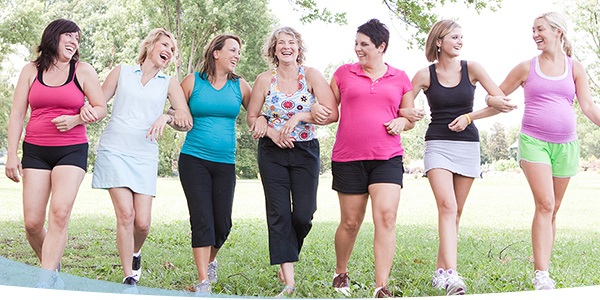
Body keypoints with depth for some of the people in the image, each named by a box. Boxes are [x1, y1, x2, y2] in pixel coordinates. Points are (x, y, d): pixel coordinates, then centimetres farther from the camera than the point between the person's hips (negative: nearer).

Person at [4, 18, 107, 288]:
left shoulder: (83, 71, 5)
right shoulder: (31, 71, 9)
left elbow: (101, 108, 7)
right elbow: (17, 115, 8)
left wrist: (75, 119, -12)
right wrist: (11, 154, 1)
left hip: (72, 151, -2)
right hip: (35, 151, 2)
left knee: (59, 213, -20)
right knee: (32, 223, -4)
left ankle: (45, 283, -20)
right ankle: (53, 269, 20)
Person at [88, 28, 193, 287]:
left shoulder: (169, 84, 13)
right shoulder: (121, 72, 12)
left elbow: (187, 121, 2)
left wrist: (167, 117, -17)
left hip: (145, 156, 2)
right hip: (114, 150, -1)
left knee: (142, 222, -6)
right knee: (125, 214, -14)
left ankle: (135, 252, 28)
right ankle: (128, 277, -3)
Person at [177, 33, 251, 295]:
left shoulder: (240, 86, 8)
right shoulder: (192, 81, 2)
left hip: (225, 163, 3)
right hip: (194, 159, -2)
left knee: (222, 222, 3)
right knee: (201, 219, -8)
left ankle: (211, 260, 33)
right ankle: (203, 281, -3)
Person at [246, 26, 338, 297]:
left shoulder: (311, 75, -2)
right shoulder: (265, 79, 2)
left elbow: (332, 113, -10)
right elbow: (251, 117, 6)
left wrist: (299, 116, -17)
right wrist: (272, 132, -11)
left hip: (306, 151, 0)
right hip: (272, 152, 0)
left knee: (303, 214, -3)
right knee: (279, 212, -5)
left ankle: (286, 255, 29)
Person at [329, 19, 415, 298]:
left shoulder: (400, 78, 10)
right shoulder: (344, 73, 8)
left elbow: (410, 116, 19)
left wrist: (401, 122, -2)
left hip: (387, 158, 0)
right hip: (348, 159, 0)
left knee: (386, 218, -14)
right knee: (350, 222, 6)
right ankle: (340, 273, 31)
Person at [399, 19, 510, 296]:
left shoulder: (471, 69, 1)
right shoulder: (425, 75, 0)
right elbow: (402, 107, 4)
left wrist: (469, 116, -9)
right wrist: (406, 113, -18)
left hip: (468, 145, 2)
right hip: (438, 145, -2)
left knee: (455, 212, 6)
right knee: (447, 207, -18)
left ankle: (440, 270, 16)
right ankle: (451, 275, -26)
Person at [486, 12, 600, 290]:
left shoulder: (574, 68, 10)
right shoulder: (527, 68, 6)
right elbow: (496, 95, 12)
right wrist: (495, 101, -11)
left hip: (565, 144, 3)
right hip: (533, 141, -3)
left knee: (553, 209, 7)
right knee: (544, 204, -16)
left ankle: (543, 268, 15)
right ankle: (541, 274, -18)